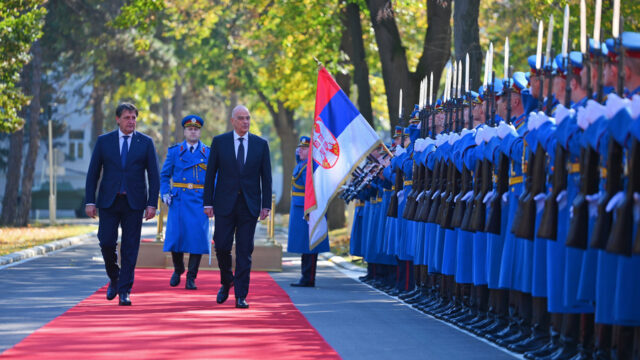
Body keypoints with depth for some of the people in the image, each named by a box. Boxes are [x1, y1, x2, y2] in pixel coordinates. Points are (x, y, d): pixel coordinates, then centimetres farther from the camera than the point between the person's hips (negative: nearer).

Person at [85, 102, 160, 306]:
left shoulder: (146, 143, 4)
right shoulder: (104, 141, 6)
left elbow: (154, 176, 3)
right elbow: (93, 173, 6)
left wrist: (152, 204, -6)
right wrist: (90, 201, -1)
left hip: (134, 203, -1)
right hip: (109, 201, 1)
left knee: (130, 248, -2)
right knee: (106, 242, -6)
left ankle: (124, 291, 1)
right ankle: (114, 279, 20)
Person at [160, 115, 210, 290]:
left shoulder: (208, 153, 8)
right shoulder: (174, 151, 8)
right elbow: (164, 175, 11)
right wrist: (165, 193, -4)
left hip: (199, 202, 0)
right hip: (179, 201, 0)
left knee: (197, 237, -7)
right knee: (175, 236, -5)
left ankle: (191, 277, 3)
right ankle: (178, 269, 22)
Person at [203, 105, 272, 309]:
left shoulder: (261, 144, 6)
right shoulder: (219, 142, 3)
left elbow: (266, 177, 6)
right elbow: (210, 174, 3)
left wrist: (266, 205, 0)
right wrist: (208, 202, -2)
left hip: (249, 206, 0)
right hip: (225, 204, 0)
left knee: (244, 252, -1)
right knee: (222, 247, -2)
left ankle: (241, 296, 1)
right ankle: (227, 282, 25)